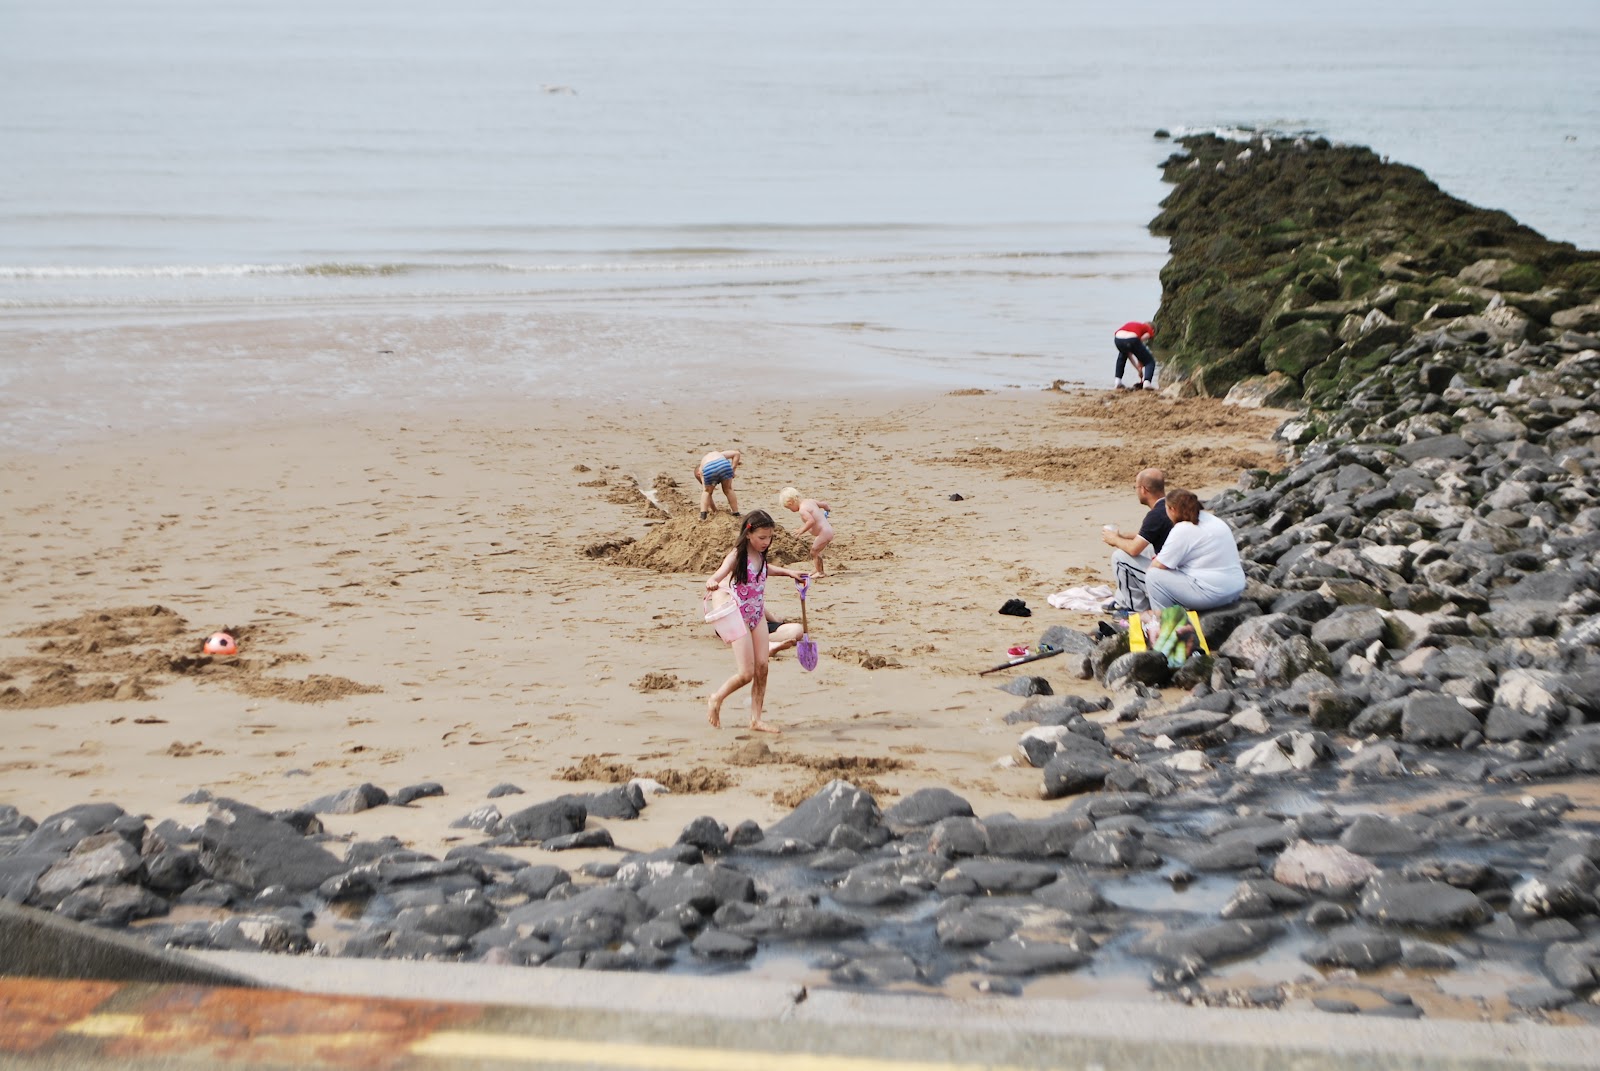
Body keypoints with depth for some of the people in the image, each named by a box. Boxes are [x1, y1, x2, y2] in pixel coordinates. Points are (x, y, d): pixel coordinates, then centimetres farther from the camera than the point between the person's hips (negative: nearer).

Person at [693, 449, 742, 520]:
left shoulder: (701, 469, 37)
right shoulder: (718, 453, 43)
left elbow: (705, 490, 35)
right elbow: (736, 453, 28)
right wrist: (733, 470, 23)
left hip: (709, 470, 0)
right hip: (724, 465, 0)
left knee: (707, 492, 28)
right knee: (728, 490, 26)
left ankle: (703, 514, 15)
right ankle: (736, 513, 30)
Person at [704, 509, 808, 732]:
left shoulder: (760, 555, 3)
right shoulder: (737, 556, -18)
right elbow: (716, 576, -32)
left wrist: (788, 572, 23)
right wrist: (711, 583, -55)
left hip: (758, 616, 7)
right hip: (740, 618, -7)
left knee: (762, 669, 2)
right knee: (746, 674, -8)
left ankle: (756, 719, 9)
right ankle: (716, 700, 17)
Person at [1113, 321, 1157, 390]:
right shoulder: (1149, 330, 26)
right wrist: (1140, 367, 21)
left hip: (1118, 339, 5)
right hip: (1132, 340, -5)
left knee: (1122, 355, 40)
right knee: (1150, 361, 16)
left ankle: (1118, 381, 33)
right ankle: (1147, 381, -7)